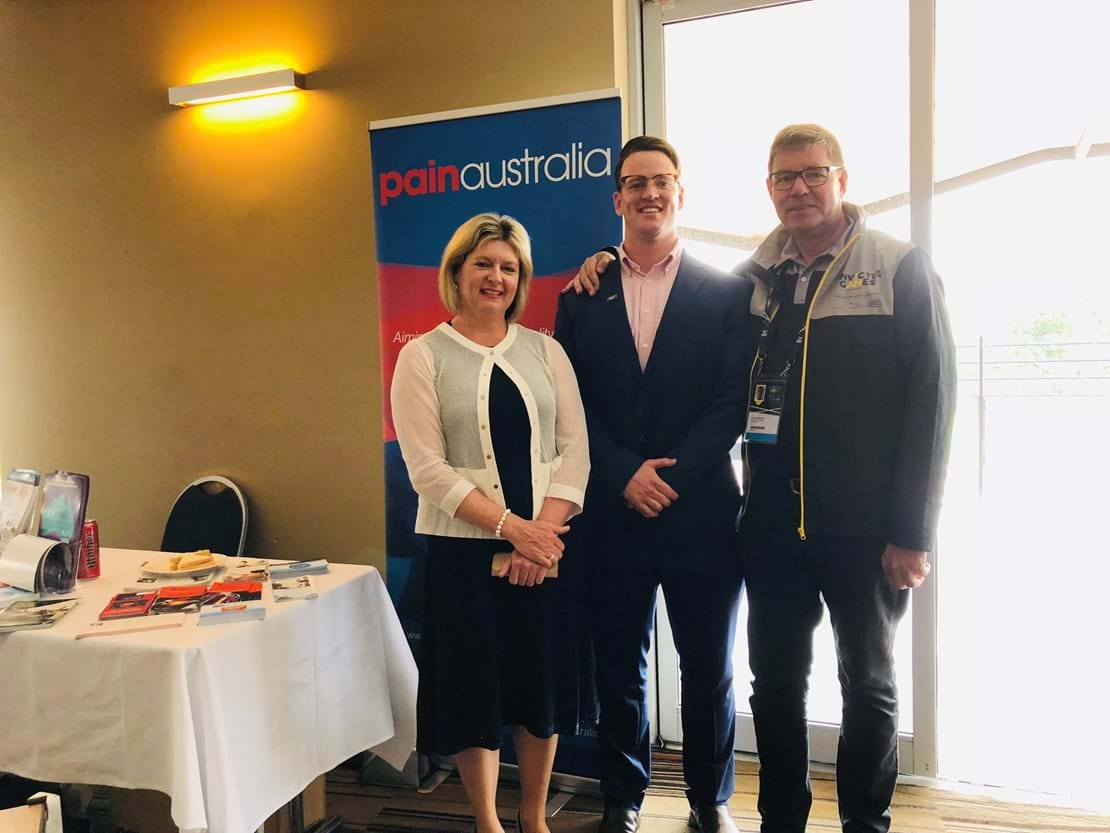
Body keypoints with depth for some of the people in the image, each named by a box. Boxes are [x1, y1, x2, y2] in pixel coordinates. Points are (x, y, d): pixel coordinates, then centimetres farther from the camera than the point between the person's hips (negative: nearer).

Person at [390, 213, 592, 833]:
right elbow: (428, 468, -9)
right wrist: (510, 527, -16)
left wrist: (543, 531, -12)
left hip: (546, 545, 3)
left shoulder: (545, 350, 7)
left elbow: (574, 449, 1)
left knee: (544, 679, 10)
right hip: (464, 548, -2)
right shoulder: (423, 356, -2)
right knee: (475, 684, 7)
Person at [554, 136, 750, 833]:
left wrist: (671, 475, -13)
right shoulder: (583, 297, 7)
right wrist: (626, 475, -11)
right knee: (619, 665, 11)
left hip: (702, 511, -1)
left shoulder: (726, 291, 3)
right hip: (613, 510, 1)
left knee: (709, 669, 11)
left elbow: (733, 402, -4)